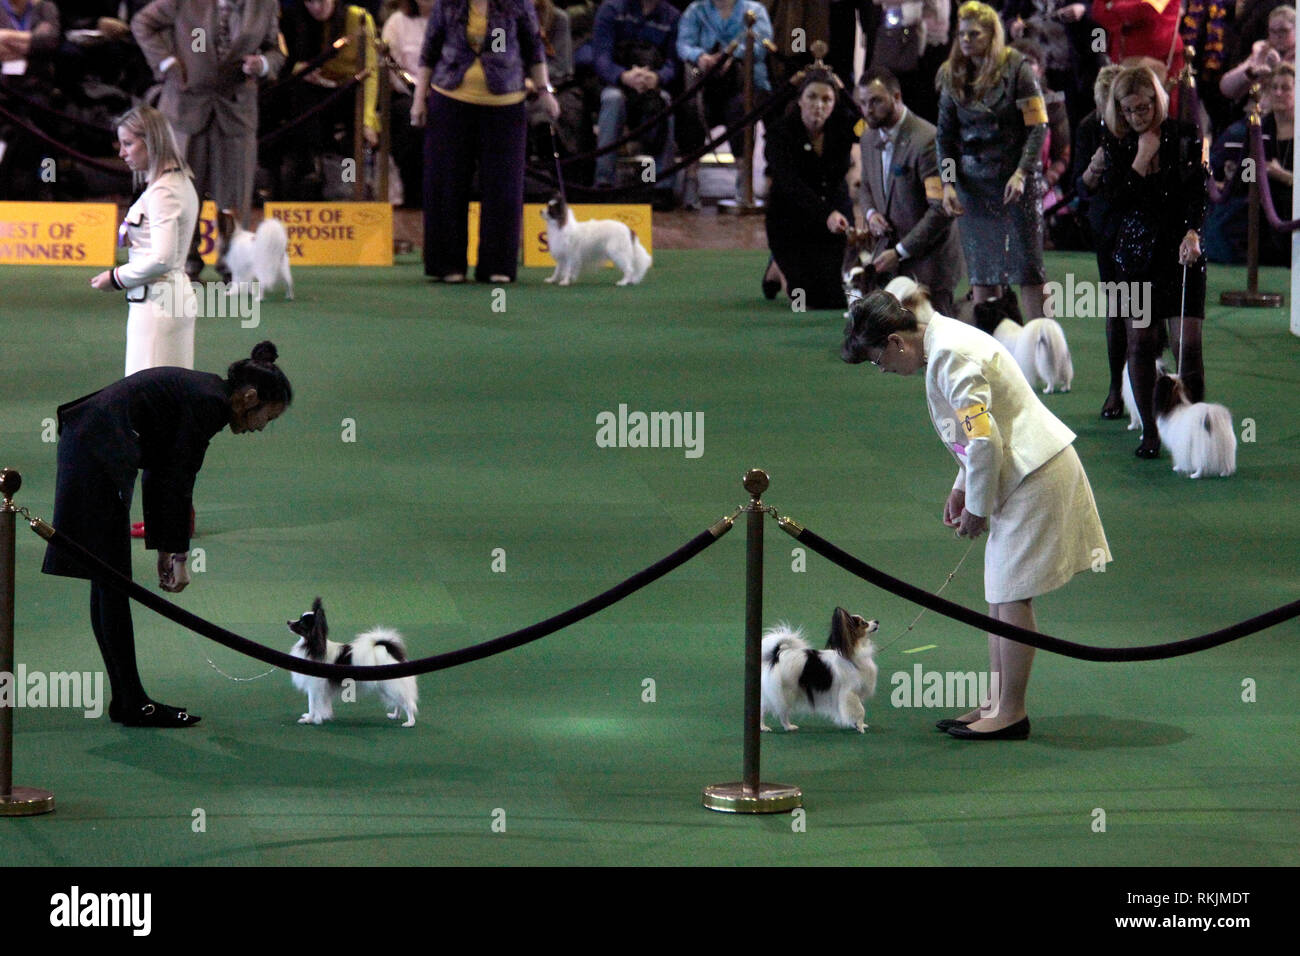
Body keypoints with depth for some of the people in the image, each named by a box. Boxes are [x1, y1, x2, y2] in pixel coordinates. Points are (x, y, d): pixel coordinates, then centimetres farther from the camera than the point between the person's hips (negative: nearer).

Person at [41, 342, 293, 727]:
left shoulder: (201, 392, 17)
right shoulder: (210, 403, -11)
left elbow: (161, 473, 21)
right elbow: (178, 482, -11)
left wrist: (163, 548, 21)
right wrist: (178, 555, -5)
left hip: (83, 447, 10)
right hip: (99, 454, -10)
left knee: (109, 585, 11)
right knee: (112, 584, -4)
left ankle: (126, 699, 15)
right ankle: (134, 704, 0)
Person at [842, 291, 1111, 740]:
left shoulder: (951, 357, -19)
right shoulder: (942, 342, 13)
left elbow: (985, 441, -22)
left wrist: (977, 508, -11)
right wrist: (961, 488, 17)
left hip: (1037, 475, -11)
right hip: (1026, 470, 11)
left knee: (1011, 593, -7)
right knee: (999, 590, 13)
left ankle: (1011, 712, -1)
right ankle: (997, 702, 18)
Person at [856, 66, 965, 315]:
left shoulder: (926, 141, -19)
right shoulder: (870, 138, 7)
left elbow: (942, 210, -21)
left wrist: (900, 252, -19)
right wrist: (870, 213, 0)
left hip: (928, 262, -7)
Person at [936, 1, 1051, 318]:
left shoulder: (1017, 69, -4)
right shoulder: (953, 75, 8)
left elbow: (1037, 126, -7)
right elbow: (944, 134, 10)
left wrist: (1021, 173, -18)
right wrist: (948, 183, -1)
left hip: (1014, 177, -4)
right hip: (973, 181, 4)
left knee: (1027, 267, -4)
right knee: (980, 269, 3)